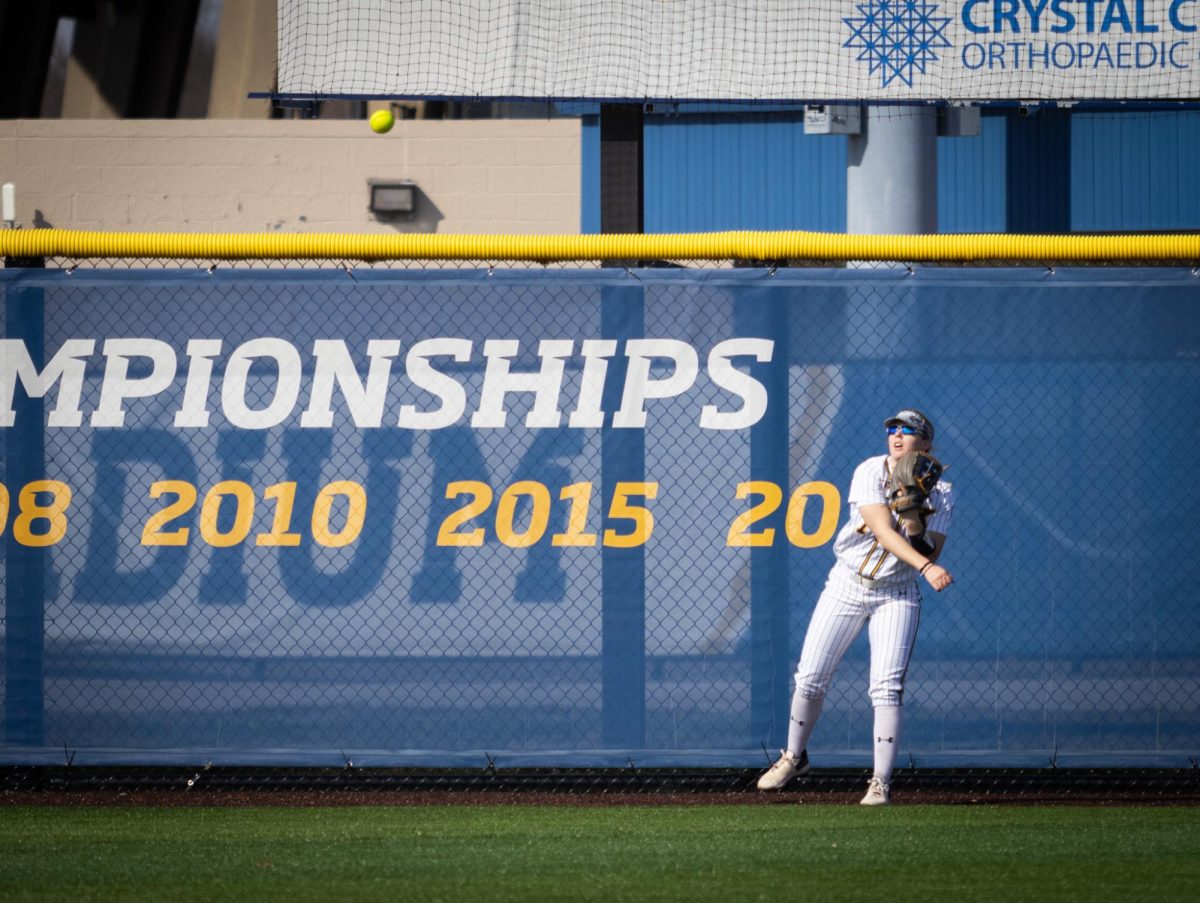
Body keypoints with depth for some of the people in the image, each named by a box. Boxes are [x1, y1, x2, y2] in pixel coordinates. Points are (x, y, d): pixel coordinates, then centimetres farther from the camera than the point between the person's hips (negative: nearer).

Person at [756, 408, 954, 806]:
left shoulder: (939, 493, -6)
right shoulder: (871, 473, -13)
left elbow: (929, 553, -13)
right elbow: (883, 531, -27)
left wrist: (913, 514, -27)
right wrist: (925, 566, -40)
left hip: (897, 594, 0)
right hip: (847, 585, 0)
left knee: (887, 687, -14)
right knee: (809, 679, 3)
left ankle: (881, 782, -9)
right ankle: (794, 756, 27)